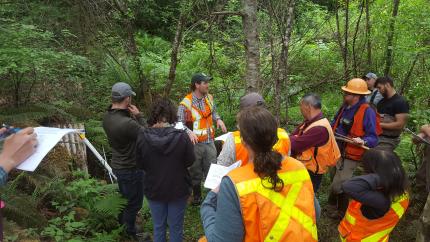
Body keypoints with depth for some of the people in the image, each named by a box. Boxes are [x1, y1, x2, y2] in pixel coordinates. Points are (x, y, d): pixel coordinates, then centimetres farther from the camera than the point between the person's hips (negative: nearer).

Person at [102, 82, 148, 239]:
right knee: (134, 202, 13)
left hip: (118, 165, 9)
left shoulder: (107, 117, -8)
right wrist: (139, 116, -14)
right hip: (131, 168, -9)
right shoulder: (127, 123, -36)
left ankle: (122, 223, 52)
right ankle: (130, 232, 33)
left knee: (125, 197, 30)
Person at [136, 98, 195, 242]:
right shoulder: (181, 136, -22)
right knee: (176, 227, 16)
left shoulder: (142, 137, -17)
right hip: (178, 189, -1)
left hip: (153, 190, 2)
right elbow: (190, 161, -8)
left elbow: (140, 165, -4)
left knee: (158, 226, 20)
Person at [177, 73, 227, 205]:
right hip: (195, 144, -4)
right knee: (196, 173, 13)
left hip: (209, 142, 4)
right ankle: (197, 197, 32)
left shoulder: (209, 98, 4)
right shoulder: (186, 103, -14)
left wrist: (218, 119, 0)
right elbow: (180, 123, -13)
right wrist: (189, 132, -30)